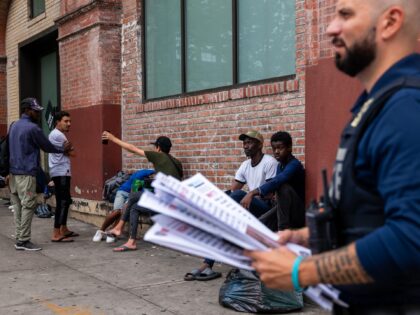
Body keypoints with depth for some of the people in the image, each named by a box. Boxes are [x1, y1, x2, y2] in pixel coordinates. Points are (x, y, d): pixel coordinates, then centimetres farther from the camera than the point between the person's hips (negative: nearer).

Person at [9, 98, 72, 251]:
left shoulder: (14, 126, 15)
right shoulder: (32, 128, -12)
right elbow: (47, 147, -4)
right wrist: (63, 149, 15)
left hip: (14, 172, 9)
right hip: (26, 173, -9)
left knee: (18, 206, 10)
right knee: (28, 206, -6)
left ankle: (19, 238, 13)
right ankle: (23, 241, -5)